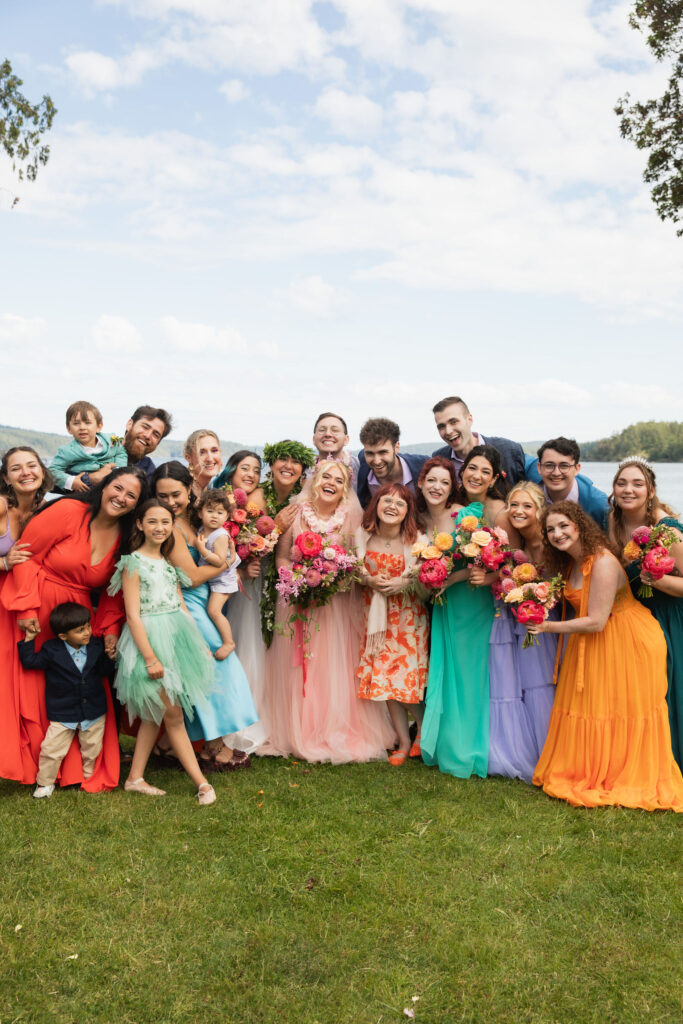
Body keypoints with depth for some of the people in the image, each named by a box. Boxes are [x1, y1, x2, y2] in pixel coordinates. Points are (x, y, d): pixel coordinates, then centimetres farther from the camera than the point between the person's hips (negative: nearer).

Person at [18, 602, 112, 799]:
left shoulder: (96, 646, -4)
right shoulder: (51, 650, -10)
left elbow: (106, 670, 3)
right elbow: (30, 662, -8)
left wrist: (110, 657, -15)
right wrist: (28, 640, -15)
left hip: (94, 712, 2)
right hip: (63, 714, -2)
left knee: (92, 750, 14)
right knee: (51, 750, 2)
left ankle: (90, 778, 36)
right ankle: (45, 782, 23)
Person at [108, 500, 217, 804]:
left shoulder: (169, 562, 13)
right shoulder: (133, 562, -9)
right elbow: (133, 615, -13)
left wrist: (200, 642, 11)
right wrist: (150, 657, -18)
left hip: (176, 637, 7)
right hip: (150, 638, -7)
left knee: (154, 714, 12)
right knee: (173, 715, -1)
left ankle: (135, 778, 23)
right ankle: (202, 783, 4)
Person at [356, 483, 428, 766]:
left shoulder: (417, 540, -11)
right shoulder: (363, 536, -3)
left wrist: (405, 583, -21)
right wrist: (371, 580, -13)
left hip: (409, 616, -3)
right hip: (376, 616, 3)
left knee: (406, 677, -4)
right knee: (383, 677, 4)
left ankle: (424, 731, 25)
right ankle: (404, 742, 20)